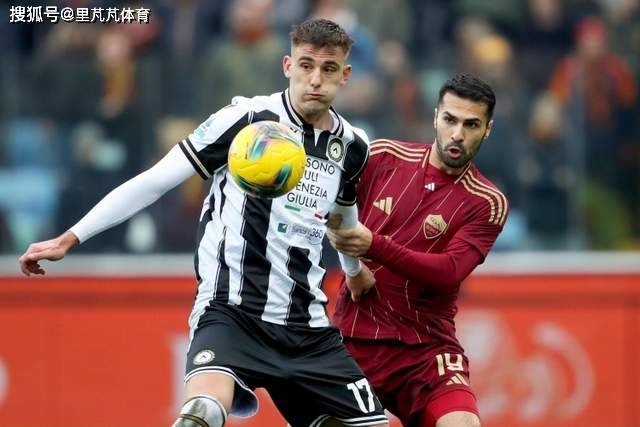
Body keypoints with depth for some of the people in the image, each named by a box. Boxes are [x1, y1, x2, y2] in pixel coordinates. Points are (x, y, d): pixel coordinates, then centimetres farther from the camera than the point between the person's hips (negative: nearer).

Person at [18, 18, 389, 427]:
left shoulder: (353, 147, 8)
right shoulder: (247, 118, -7)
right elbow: (153, 182, -6)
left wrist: (357, 270, 49)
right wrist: (69, 239, -9)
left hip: (308, 326, 6)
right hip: (232, 312, -6)